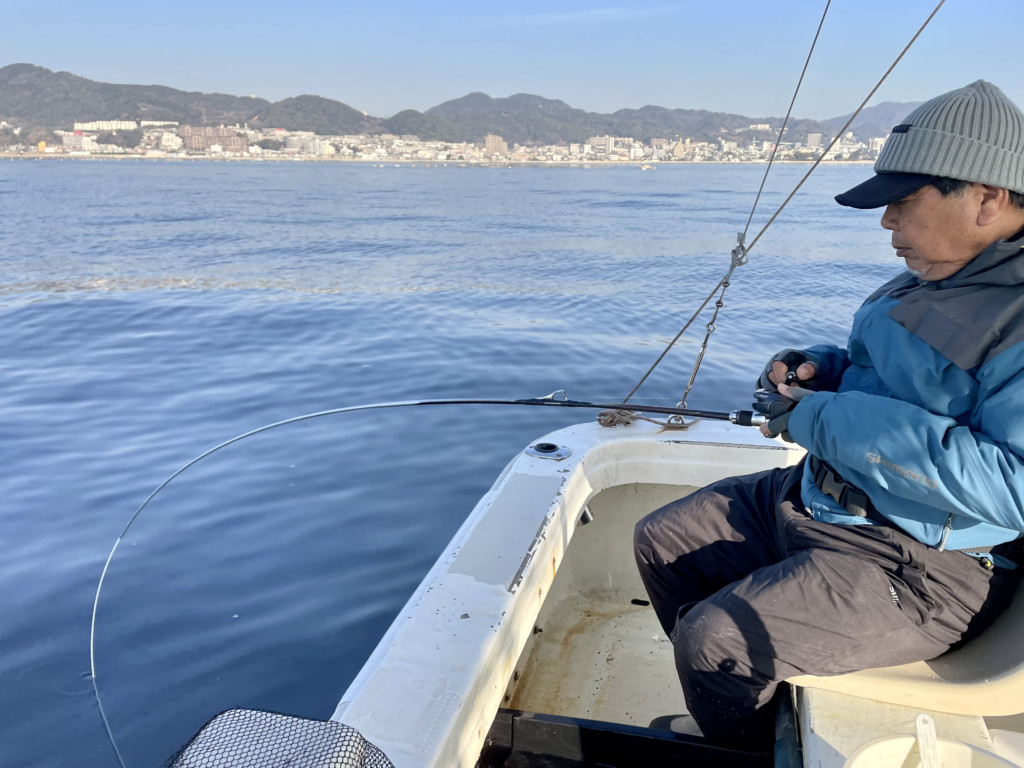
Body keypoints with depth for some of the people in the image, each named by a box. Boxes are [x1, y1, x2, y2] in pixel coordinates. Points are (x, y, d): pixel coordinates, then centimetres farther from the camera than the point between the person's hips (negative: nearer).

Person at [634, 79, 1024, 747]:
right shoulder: (934, 277, 9)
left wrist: (825, 418, -27)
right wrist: (819, 367, 1)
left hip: (919, 568, -10)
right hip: (814, 498, 10)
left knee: (713, 640, -22)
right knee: (662, 541, 11)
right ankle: (751, 703, 29)